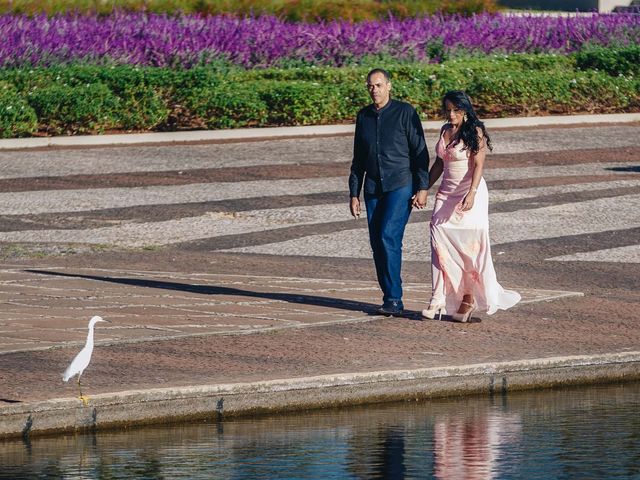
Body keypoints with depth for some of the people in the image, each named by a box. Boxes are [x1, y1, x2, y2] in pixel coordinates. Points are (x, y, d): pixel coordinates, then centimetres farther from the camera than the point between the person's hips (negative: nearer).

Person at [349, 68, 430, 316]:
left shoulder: (405, 112, -4)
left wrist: (422, 188, -11)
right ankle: (390, 299, 11)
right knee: (377, 244, 3)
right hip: (373, 189, 6)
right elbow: (358, 159, 17)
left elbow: (420, 152, -5)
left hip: (401, 186, -6)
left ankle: (394, 299, -15)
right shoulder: (363, 116, 11)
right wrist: (354, 194, 13)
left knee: (389, 237, -18)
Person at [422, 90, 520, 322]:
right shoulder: (445, 130, 12)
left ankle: (469, 298, 7)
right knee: (440, 243, -7)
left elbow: (478, 165, -17)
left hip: (470, 193, -6)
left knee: (470, 246, -3)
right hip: (447, 194, 6)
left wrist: (471, 193, -29)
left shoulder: (475, 133, -8)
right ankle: (438, 300, -10)